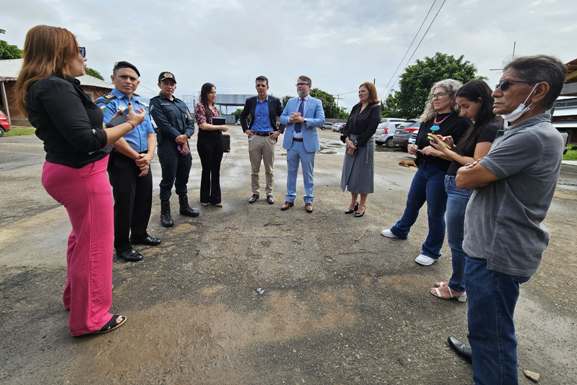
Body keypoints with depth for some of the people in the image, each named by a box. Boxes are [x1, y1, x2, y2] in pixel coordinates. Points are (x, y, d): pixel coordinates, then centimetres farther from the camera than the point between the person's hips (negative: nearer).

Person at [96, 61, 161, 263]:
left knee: (144, 199, 14)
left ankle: (139, 234, 35)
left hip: (143, 161, 7)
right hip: (121, 161, -7)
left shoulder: (140, 104, 15)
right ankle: (122, 246, 17)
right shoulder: (106, 103, -7)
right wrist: (136, 157, -14)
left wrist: (148, 155, -7)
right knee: (124, 203, 0)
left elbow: (151, 132, 10)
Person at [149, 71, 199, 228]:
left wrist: (185, 136, -10)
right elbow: (164, 125, -12)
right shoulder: (156, 103, 0)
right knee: (168, 180, -2)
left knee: (183, 179, 14)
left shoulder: (181, 103, 19)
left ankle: (184, 206, 28)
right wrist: (179, 137, -13)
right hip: (167, 146, -6)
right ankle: (165, 213, 10)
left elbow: (191, 123, 8)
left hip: (184, 145, 6)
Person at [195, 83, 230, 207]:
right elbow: (203, 125, -15)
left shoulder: (215, 107, 14)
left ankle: (215, 198, 17)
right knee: (207, 170, 5)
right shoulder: (200, 106, -6)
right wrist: (220, 127, -13)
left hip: (218, 140, 6)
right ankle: (205, 198, 20)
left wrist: (222, 128, 6)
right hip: (206, 141, -6)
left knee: (216, 170, 8)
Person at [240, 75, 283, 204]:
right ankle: (255, 193, 19)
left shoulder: (275, 101, 2)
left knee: (269, 169, 6)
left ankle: (269, 193, 18)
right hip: (254, 137, 1)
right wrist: (245, 129, 9)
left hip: (269, 138, -1)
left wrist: (279, 131, -1)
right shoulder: (250, 101, 7)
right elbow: (243, 116, 20)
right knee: (254, 169, 7)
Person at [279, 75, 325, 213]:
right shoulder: (290, 101, 12)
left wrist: (303, 120, -22)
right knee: (291, 172, 11)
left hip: (307, 143, -3)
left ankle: (308, 200, 18)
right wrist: (290, 119, -14)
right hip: (292, 142, 3)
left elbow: (321, 120, -12)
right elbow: (282, 118, 8)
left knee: (308, 173, 6)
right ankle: (290, 199, 23)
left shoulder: (316, 102, 1)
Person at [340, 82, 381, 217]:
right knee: (351, 173, 8)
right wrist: (347, 139, -11)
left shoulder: (375, 109, -5)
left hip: (364, 145, -6)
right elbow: (348, 125, 6)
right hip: (351, 143, 6)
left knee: (362, 173, 1)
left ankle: (362, 204, 15)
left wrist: (356, 144, -16)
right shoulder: (356, 107, 12)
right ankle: (353, 202, 22)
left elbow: (370, 130, -13)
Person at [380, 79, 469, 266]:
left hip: (441, 173, -7)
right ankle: (399, 231, 43)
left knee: (435, 213, 4)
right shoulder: (428, 120, 9)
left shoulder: (460, 122, -12)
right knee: (412, 204, 21)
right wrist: (414, 148, -1)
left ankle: (431, 251, 21)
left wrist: (438, 151, -26)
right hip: (423, 169, 7)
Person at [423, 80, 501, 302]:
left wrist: (448, 152, -12)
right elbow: (465, 159, 11)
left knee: (457, 242, 4)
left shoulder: (491, 128, -14)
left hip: (464, 190, -9)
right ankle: (458, 283, 33)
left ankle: (458, 288, 22)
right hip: (456, 186, 9)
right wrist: (449, 149, -4)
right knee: (460, 241, 18)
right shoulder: (477, 126, 14)